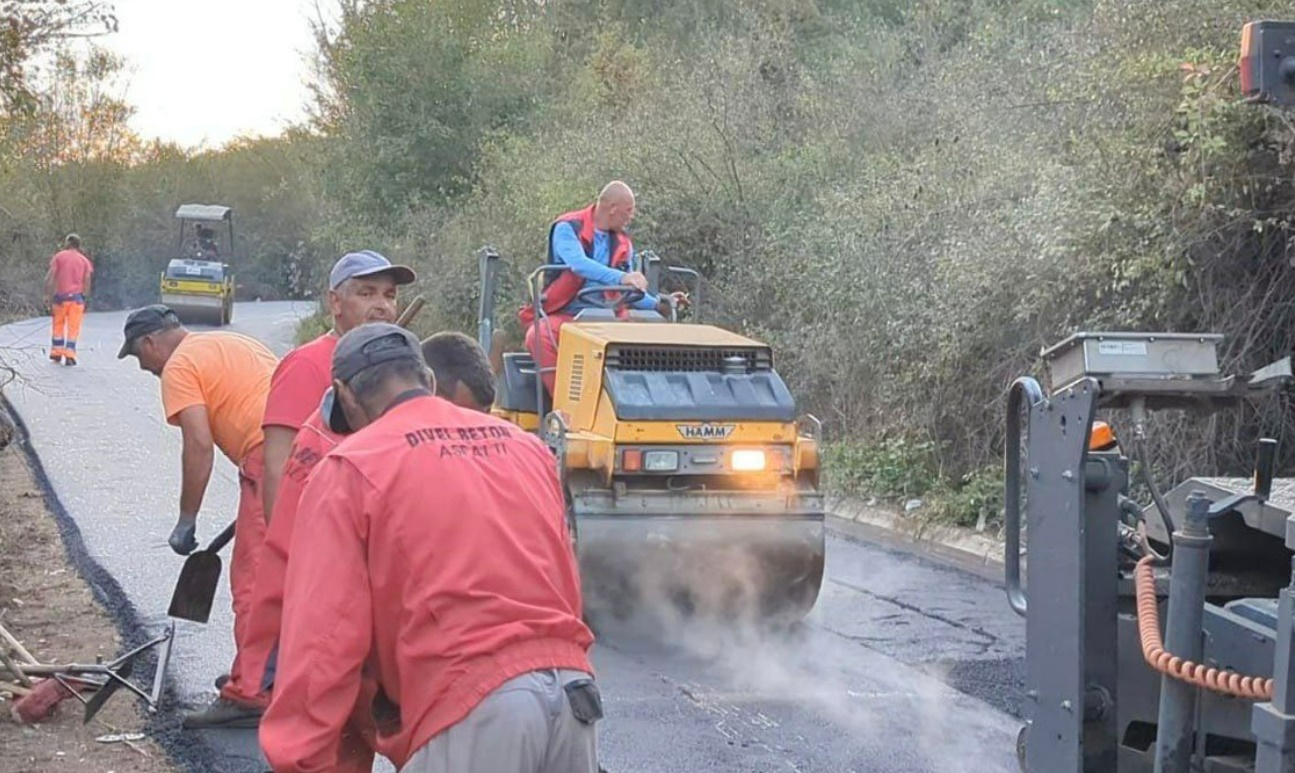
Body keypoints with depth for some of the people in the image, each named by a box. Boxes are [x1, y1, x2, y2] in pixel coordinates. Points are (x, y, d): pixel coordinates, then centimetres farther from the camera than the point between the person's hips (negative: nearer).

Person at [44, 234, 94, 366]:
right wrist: (84, 299, 11)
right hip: (77, 296, 0)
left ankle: (56, 353, 17)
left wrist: (47, 295, -1)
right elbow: (87, 282, 2)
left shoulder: (59, 256, 2)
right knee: (73, 327, 1)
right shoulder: (84, 261, 6)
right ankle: (69, 355, -5)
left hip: (60, 296, 0)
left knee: (58, 325, 14)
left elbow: (50, 278, -5)